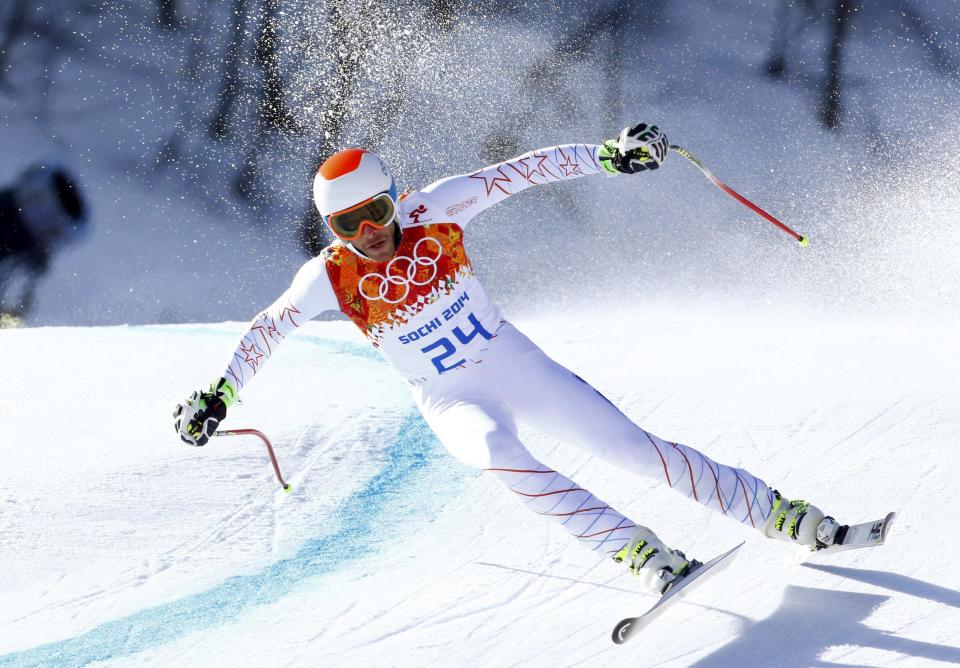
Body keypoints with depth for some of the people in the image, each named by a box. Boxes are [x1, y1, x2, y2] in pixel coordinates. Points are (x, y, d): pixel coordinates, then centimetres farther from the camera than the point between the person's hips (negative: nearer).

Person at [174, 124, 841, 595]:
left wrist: (608, 155, -18)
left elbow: (525, 170, -12)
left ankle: (780, 514, 6)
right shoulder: (332, 277, -15)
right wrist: (218, 396, 1)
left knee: (635, 447, -5)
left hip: (517, 364, 1)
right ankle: (641, 551, -34)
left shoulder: (434, 211, -16)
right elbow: (267, 329, 1)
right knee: (499, 450, -35)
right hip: (455, 406, -1)